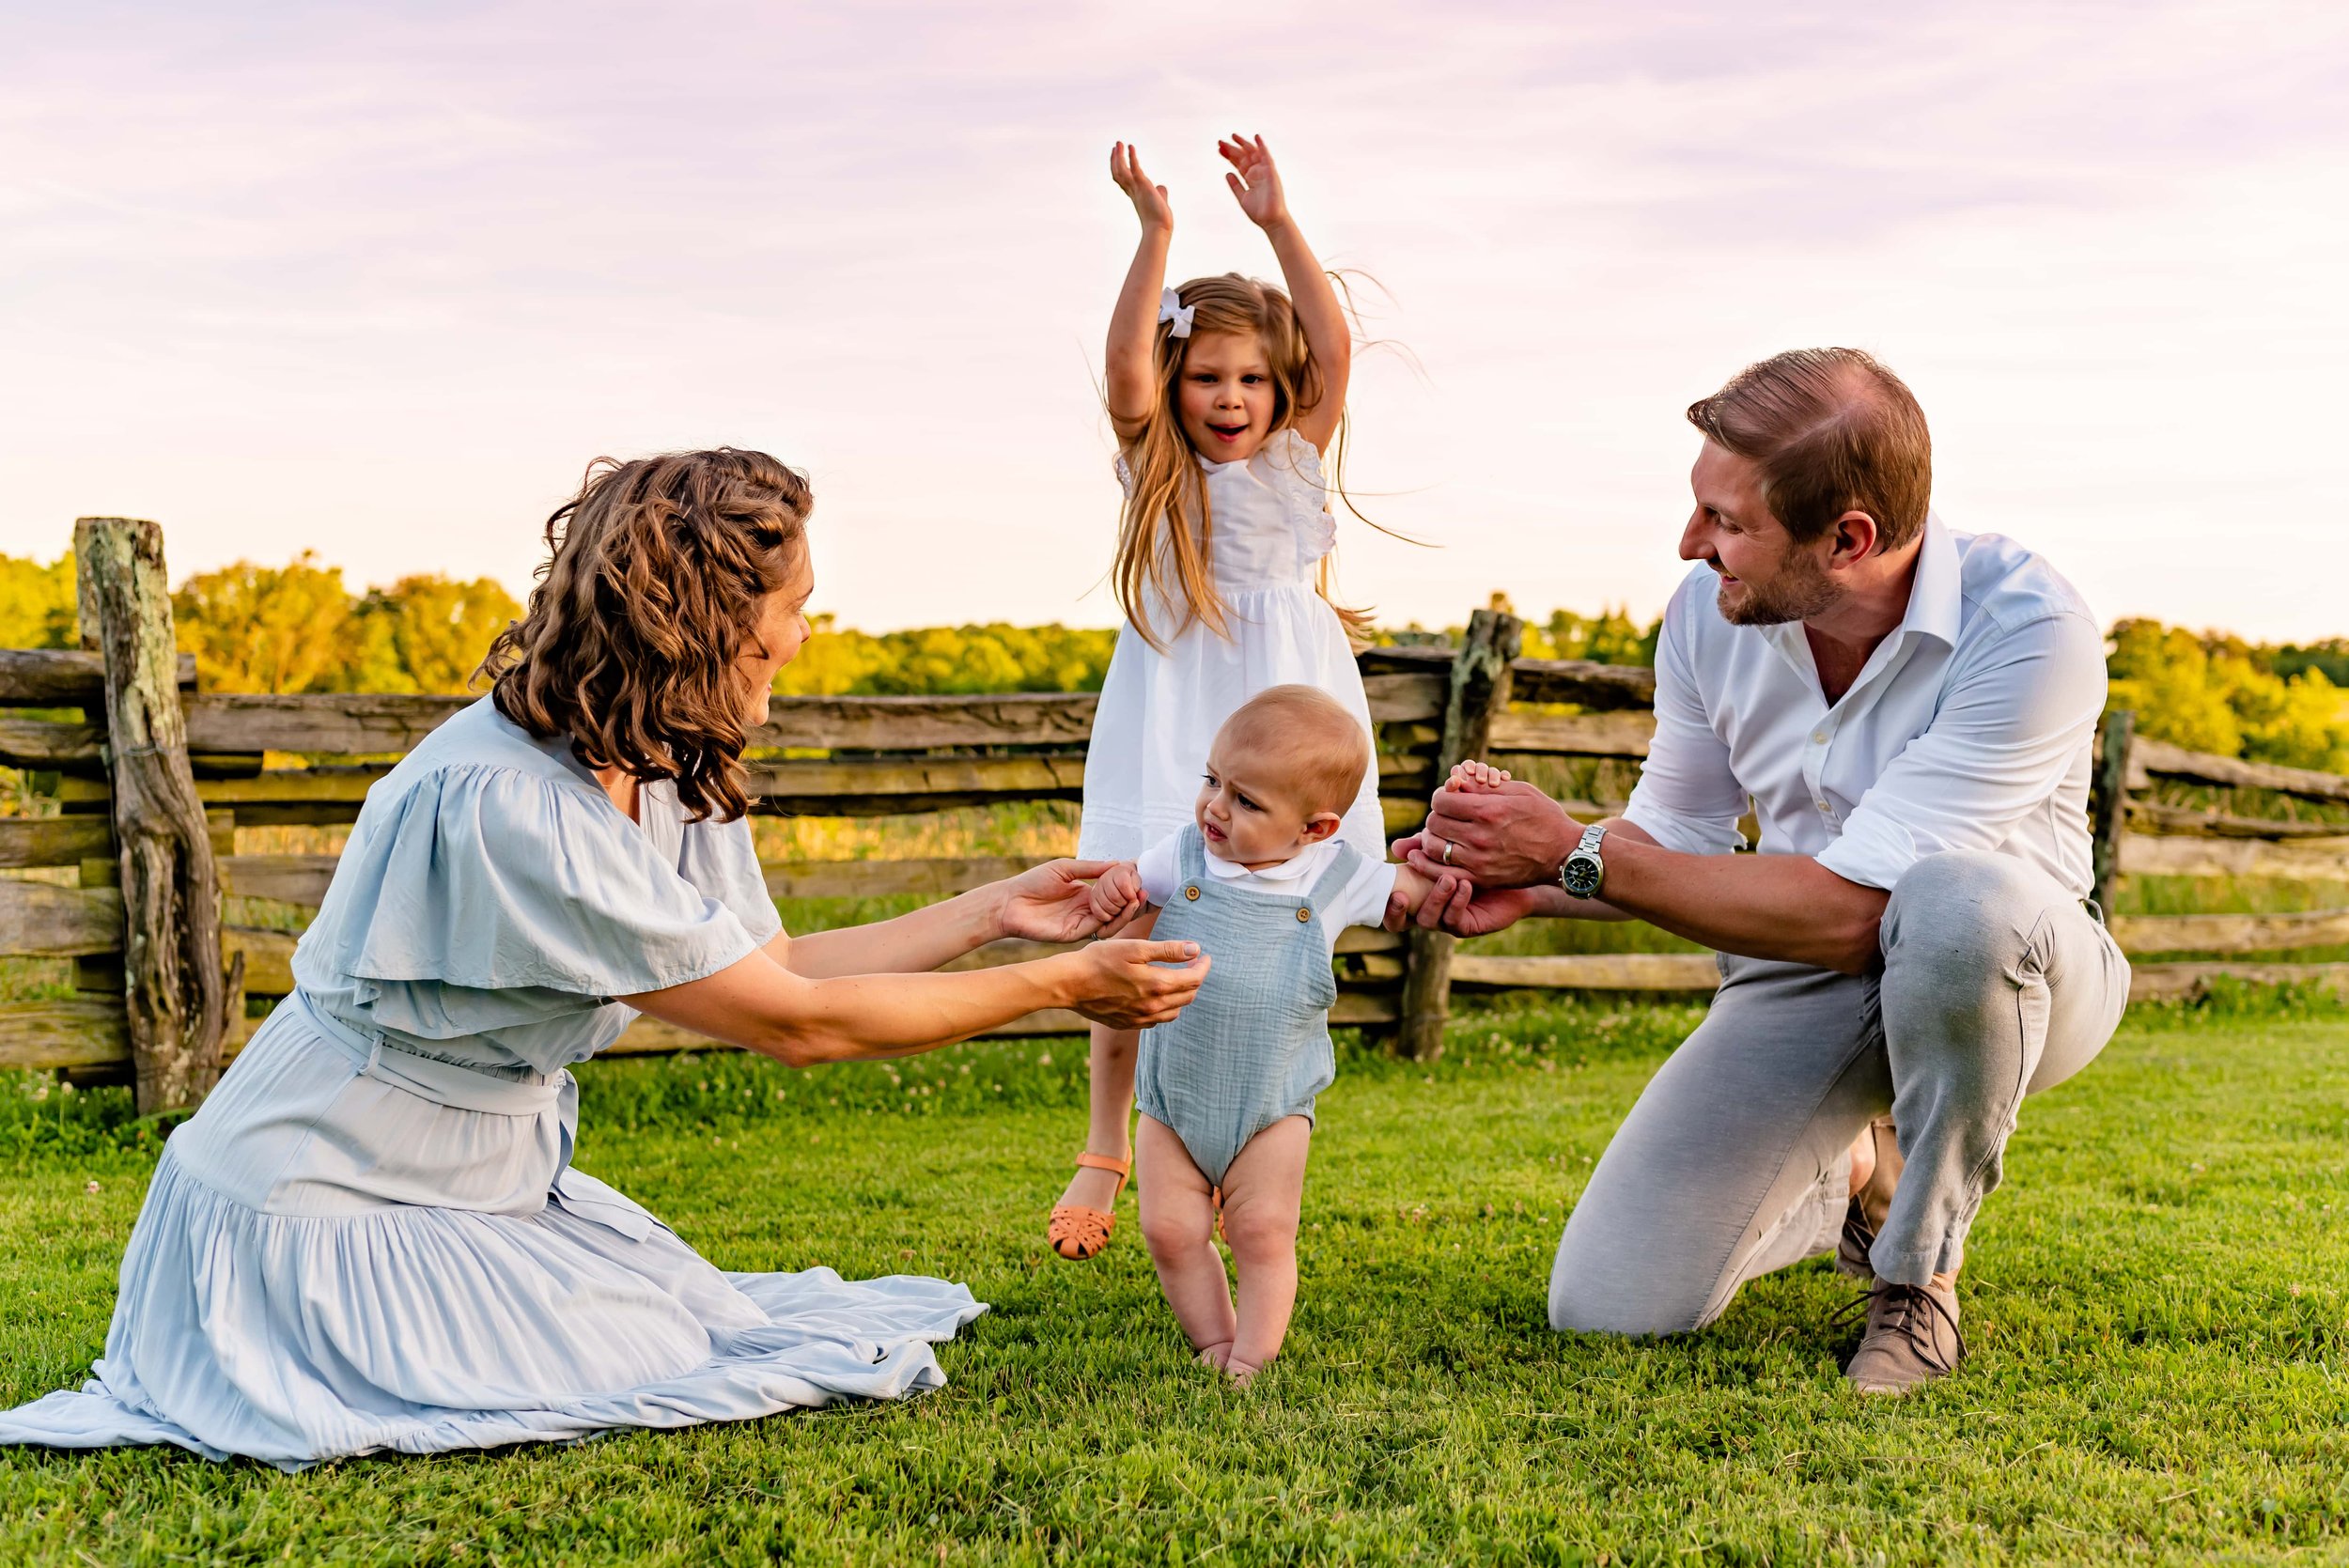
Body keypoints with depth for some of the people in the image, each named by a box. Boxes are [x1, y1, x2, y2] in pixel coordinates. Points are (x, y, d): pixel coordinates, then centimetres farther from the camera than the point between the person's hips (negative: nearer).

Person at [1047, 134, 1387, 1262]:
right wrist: (1154, 235, -19)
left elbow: (1333, 350, -5)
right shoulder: (1156, 470, 4)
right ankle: (1105, 1151, 5)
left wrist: (1277, 226, -11)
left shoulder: (1296, 463, 8)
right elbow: (1125, 362, -12)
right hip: (1171, 724, -1)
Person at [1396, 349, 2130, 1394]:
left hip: (2002, 967, -4)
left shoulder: (2028, 633, -29)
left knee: (1955, 901, -43)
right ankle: (1848, 1180, 22)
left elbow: (1846, 907, -32)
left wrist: (1576, 852, -29)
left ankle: (1919, 1266, -15)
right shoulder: (1711, 612, -11)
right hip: (1800, 981, 4)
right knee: (1606, 1308, -9)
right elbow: (1678, 832, 5)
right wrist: (1527, 888, -15)